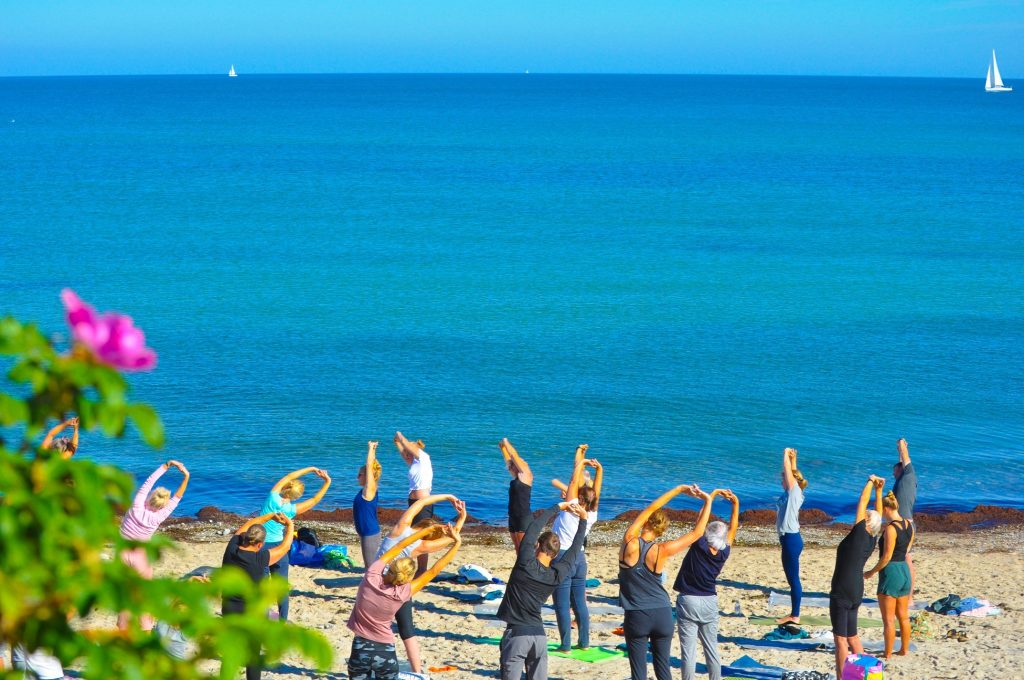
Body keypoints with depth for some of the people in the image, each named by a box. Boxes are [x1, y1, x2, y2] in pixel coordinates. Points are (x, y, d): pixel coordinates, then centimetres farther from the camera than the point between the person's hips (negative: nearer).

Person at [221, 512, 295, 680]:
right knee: (253, 655, 10)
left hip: (229, 610, 4)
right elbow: (285, 546, -8)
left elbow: (245, 526, 8)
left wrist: (270, 516, 10)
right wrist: (290, 524, 7)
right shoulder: (260, 559, -21)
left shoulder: (232, 549, -9)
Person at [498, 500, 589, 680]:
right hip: (539, 636, 5)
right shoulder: (557, 575, 1)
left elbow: (534, 527, -4)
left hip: (516, 634, -5)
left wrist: (557, 507, 6)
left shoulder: (526, 564, -11)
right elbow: (574, 550, 14)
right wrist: (583, 519, 21)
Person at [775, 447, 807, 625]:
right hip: (788, 538, 10)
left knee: (793, 579, -4)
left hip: (791, 539, -10)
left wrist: (786, 455, -1)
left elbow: (788, 471, -12)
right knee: (792, 579, 13)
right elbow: (790, 472, 22)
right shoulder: (790, 493, 11)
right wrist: (792, 458, 19)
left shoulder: (794, 492, -10)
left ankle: (795, 616, -1)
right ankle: (793, 614, 18)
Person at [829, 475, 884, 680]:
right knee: (852, 635, 19)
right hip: (856, 592, 8)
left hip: (842, 593, -8)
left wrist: (870, 483, 2)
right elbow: (878, 514, 16)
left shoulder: (859, 534, -14)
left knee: (840, 638, -5)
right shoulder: (871, 539, 4)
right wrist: (878, 490, 15)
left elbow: (862, 502, -8)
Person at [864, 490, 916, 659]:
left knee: (888, 619, -1)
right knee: (903, 616, 18)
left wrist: (872, 572, -8)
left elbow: (886, 557, -20)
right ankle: (904, 650, 26)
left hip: (890, 573, -9)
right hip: (905, 571, 9)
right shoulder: (908, 525, 6)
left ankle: (888, 655, 3)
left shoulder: (891, 528, -19)